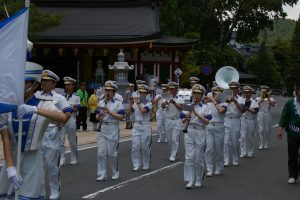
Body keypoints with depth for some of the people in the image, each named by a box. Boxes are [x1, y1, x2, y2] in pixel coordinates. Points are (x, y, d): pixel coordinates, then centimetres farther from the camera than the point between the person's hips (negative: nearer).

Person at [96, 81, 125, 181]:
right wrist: (100, 115, -10)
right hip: (102, 129, 4)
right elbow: (97, 117, 13)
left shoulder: (118, 103, 0)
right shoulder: (101, 102, 12)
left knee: (112, 153, 2)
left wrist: (110, 112, -17)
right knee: (101, 153, -1)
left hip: (113, 130, -4)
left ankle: (115, 173, 20)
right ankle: (102, 174, 4)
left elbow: (121, 117, -8)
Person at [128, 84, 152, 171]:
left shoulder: (149, 104, -2)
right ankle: (136, 165, 2)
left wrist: (137, 102, -14)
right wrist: (131, 102, -10)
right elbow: (129, 111, 0)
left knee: (145, 147, 2)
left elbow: (143, 110, -20)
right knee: (135, 147, -4)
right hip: (136, 125, 3)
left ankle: (146, 165, 14)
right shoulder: (135, 103, 9)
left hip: (145, 126, -3)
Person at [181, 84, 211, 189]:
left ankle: (198, 180, 17)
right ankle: (190, 180, -5)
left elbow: (207, 122, -6)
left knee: (199, 157, 4)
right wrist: (187, 116, -14)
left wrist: (197, 114, -16)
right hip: (189, 132, 1)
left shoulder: (204, 107, 4)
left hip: (200, 133, -1)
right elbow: (183, 121, 8)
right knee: (189, 156, -6)